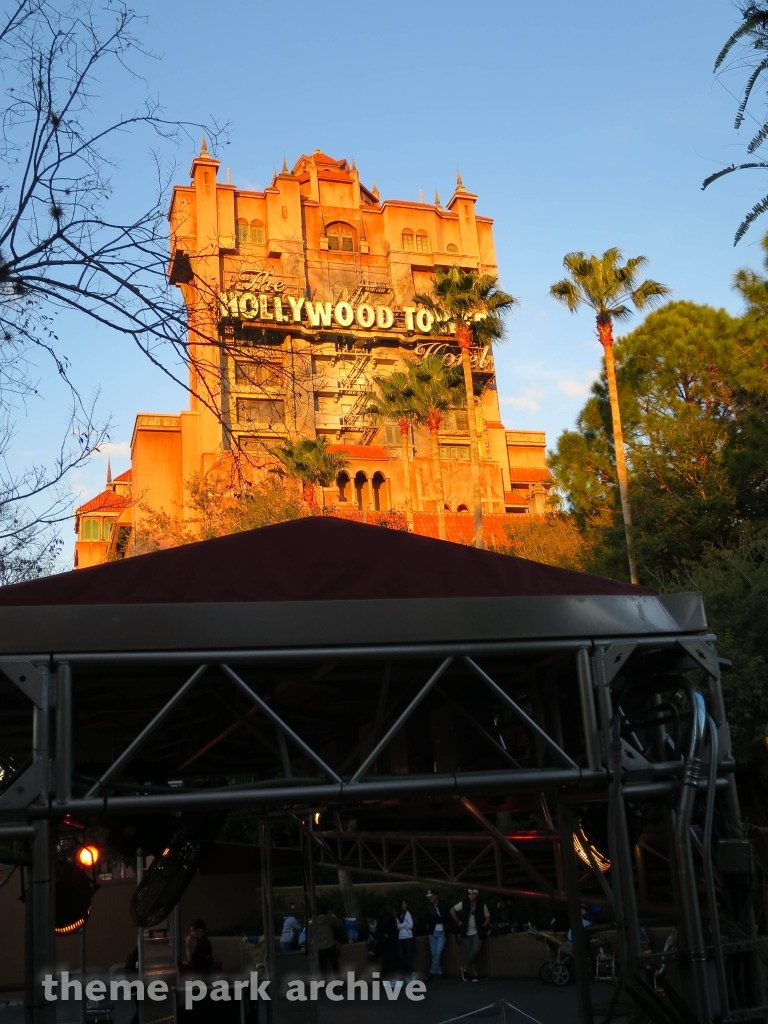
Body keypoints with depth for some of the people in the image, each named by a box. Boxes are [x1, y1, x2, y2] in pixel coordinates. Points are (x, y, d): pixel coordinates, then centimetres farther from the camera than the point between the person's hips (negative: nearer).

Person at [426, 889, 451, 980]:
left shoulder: (444, 905, -2)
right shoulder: (429, 906, 3)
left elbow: (447, 918, -1)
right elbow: (429, 920, -2)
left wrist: (435, 919, -8)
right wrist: (439, 919, -13)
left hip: (442, 933, -3)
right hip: (432, 932, 3)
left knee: (438, 953, -11)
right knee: (434, 954, 3)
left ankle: (432, 972, -8)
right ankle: (439, 972, 10)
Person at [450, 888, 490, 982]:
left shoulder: (481, 905, 0)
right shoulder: (463, 904, -1)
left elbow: (488, 917, 8)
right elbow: (452, 910, 4)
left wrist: (483, 927, -4)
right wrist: (458, 921, -1)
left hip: (477, 933, -1)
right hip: (467, 933, 1)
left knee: (476, 950, -20)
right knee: (470, 953, -1)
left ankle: (465, 968, -3)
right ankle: (474, 975, 5)